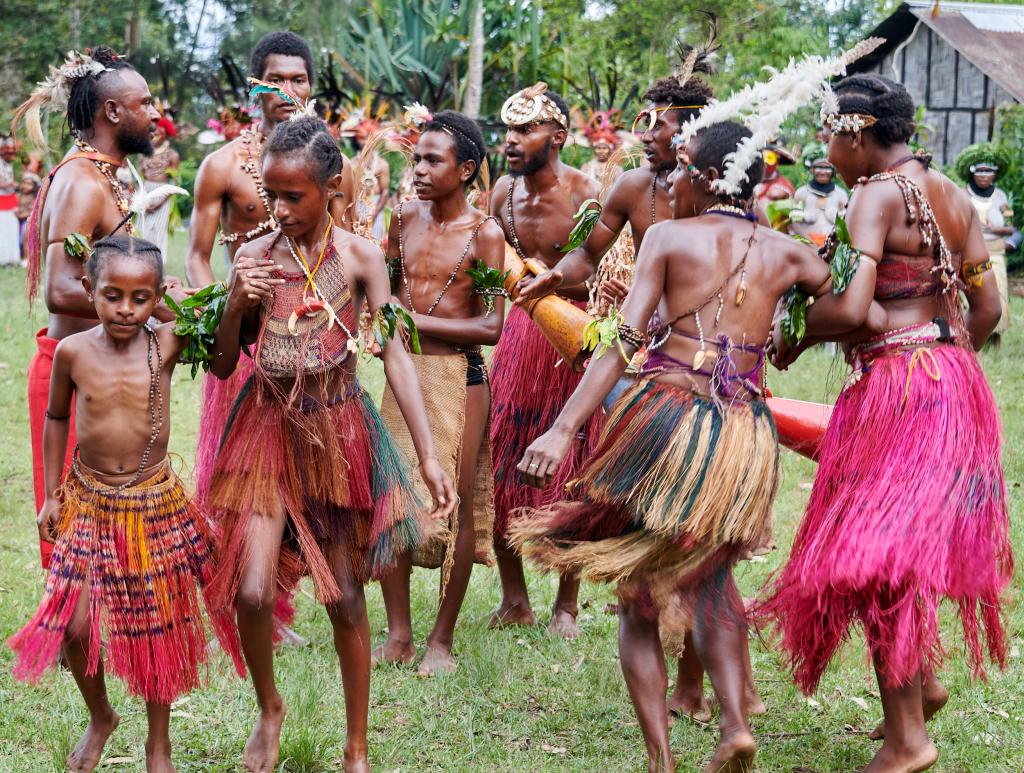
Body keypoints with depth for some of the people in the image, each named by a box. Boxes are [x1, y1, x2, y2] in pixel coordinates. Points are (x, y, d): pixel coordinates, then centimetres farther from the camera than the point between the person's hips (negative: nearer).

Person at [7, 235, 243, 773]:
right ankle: (100, 718, 28)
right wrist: (51, 496, 8)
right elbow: (56, 419, 6)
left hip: (154, 503, 0)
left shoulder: (165, 346, -11)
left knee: (156, 625, 8)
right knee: (74, 625, -2)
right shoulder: (73, 352, -8)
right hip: (88, 502, 1)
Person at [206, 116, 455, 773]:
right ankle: (270, 707, 22)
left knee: (345, 595, 7)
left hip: (339, 429, -1)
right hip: (268, 425, 2)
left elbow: (395, 354, -10)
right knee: (252, 592, -9)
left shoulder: (359, 256, -6)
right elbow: (222, 366, 5)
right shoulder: (254, 256, 0)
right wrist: (237, 306, -15)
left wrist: (429, 455, -16)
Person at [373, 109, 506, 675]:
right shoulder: (404, 218, 8)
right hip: (403, 372, 5)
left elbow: (491, 327, -14)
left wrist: (416, 321, -15)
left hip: (458, 377, -5)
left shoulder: (484, 234, -8)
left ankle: (442, 640, 13)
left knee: (458, 505, 1)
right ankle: (398, 635, 16)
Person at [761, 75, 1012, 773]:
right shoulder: (953, 195, 12)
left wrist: (793, 341, -5)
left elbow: (852, 308, -22)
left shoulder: (877, 194, -12)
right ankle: (921, 681, 28)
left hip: (896, 378, -9)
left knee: (876, 552, -4)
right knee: (910, 543, 21)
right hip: (954, 375, 9)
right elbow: (987, 306, 13)